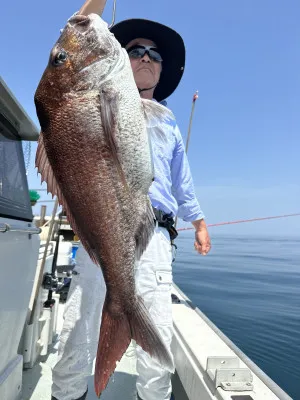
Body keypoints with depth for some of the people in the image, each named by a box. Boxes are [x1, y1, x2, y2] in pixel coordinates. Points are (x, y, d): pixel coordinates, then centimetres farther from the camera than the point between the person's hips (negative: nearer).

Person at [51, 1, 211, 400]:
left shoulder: (169, 124, 24)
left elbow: (183, 182, 27)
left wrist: (200, 223, 26)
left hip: (154, 234, 3)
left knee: (158, 331, 3)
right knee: (80, 325, 1)